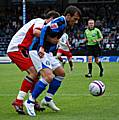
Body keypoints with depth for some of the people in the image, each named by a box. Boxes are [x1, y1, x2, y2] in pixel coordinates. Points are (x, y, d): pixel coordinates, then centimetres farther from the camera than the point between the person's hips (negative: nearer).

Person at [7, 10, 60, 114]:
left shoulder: (40, 23, 21)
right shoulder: (40, 21, -8)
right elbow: (36, 32, -31)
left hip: (22, 50, 10)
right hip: (16, 48, -10)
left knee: (36, 73, 11)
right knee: (33, 72, -19)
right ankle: (18, 101, -20)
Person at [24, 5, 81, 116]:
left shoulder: (63, 24, 15)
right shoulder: (60, 22, -15)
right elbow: (45, 30, -29)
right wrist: (41, 48, -38)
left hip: (45, 52, 11)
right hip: (37, 51, -11)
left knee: (61, 73, 14)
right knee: (49, 77, -22)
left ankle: (48, 100, 21)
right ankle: (30, 102, -14)